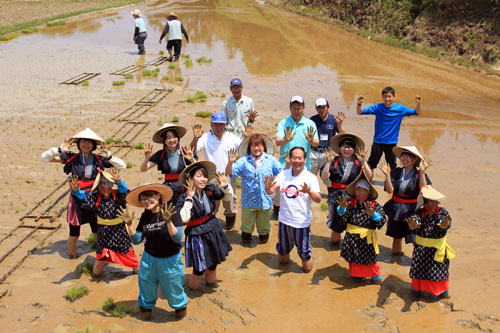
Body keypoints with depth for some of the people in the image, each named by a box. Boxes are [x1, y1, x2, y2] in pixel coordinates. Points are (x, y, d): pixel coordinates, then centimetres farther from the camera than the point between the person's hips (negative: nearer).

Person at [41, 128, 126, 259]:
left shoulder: (99, 160, 0)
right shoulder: (71, 158, -2)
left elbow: (122, 166, 0)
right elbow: (45, 157, -1)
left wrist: (108, 156, -13)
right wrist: (60, 150, -16)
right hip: (77, 201, -1)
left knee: (98, 233, 8)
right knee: (74, 234, 7)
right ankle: (72, 258, 27)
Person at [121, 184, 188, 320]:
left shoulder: (171, 213, -18)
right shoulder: (145, 217, -4)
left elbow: (178, 238, -25)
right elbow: (137, 240, -2)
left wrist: (168, 221, -39)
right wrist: (129, 224, -16)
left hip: (170, 260, -3)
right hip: (149, 259, 4)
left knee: (173, 288, 13)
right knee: (147, 287, 18)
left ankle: (181, 306, 44)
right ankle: (146, 306, 47)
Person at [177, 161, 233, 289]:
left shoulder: (210, 190, -5)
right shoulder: (184, 197, -18)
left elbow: (229, 195, 10)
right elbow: (183, 219, -31)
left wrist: (225, 186, -10)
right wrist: (189, 198, -32)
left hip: (213, 233, 5)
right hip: (197, 237, -5)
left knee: (212, 266, 16)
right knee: (199, 270, 1)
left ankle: (210, 284, 43)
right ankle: (191, 288, 32)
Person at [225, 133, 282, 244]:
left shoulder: (271, 160, -2)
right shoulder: (244, 161, -7)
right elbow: (230, 173, -12)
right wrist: (230, 162, -30)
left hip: (265, 201, 1)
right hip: (248, 201, -1)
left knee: (264, 224, 20)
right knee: (247, 224, 16)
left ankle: (264, 235, 46)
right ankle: (246, 237, 42)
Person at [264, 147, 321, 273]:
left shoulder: (311, 177, -9)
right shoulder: (283, 174, 0)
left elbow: (318, 200, -18)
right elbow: (270, 191, -6)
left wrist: (309, 192, -38)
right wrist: (268, 187, -29)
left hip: (302, 223, -3)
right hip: (284, 220, 3)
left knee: (307, 268, 6)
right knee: (282, 260, 20)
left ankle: (305, 257, 36)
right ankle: (286, 257, 51)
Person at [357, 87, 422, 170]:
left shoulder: (400, 108, -4)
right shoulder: (377, 107, -7)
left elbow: (417, 112, -1)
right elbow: (359, 112, -9)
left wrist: (419, 103, -21)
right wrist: (359, 104, -29)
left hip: (391, 142, 1)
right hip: (378, 142, 0)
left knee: (393, 166, 11)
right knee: (371, 164, 6)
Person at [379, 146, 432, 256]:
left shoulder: (418, 174, -8)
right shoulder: (396, 172, -1)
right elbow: (390, 190, -10)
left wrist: (422, 172, -31)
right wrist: (387, 175, -24)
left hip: (411, 210, -3)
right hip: (396, 210, 3)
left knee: (416, 241, -6)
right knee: (396, 237, 17)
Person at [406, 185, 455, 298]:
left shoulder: (442, 212, -11)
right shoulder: (420, 212, -9)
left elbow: (445, 221, -32)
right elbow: (415, 218, -31)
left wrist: (444, 225, -58)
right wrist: (413, 225, -56)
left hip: (437, 249, 0)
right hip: (421, 248, 0)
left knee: (440, 269, 13)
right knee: (418, 268, 11)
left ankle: (443, 290, 33)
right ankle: (416, 288, 31)